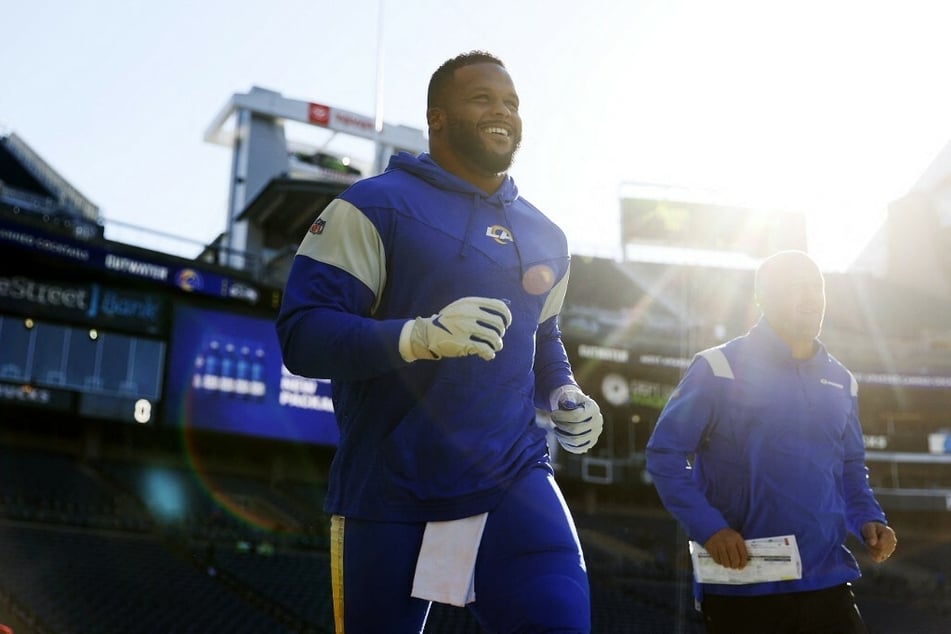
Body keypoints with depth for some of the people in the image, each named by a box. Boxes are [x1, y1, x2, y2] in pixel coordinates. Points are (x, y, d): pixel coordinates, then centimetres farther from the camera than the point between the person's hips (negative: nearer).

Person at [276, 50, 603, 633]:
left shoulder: (546, 239, 13)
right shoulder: (377, 207, -7)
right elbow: (302, 334, -14)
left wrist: (564, 395, 7)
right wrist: (421, 336, -30)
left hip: (513, 476, 4)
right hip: (391, 492, -3)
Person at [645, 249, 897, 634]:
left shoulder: (841, 382, 13)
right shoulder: (719, 368, -5)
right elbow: (664, 455, -7)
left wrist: (869, 520, 2)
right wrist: (707, 527, -18)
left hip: (826, 582, 5)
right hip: (740, 586, -4)